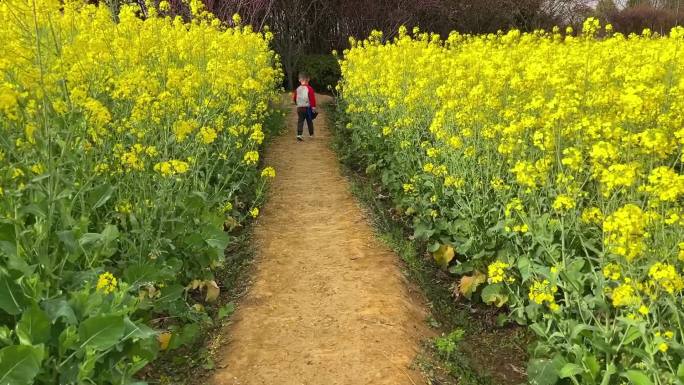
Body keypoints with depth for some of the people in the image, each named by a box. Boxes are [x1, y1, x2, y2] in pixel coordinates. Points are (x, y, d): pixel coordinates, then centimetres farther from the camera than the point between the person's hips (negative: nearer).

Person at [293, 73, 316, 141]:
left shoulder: (297, 89, 6)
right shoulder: (309, 88, -8)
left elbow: (294, 98, 15)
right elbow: (312, 98, -11)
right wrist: (313, 107, -6)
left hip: (299, 107, 3)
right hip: (307, 107, -3)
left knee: (300, 121, 2)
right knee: (309, 121, 11)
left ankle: (299, 134, -13)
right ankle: (311, 134, 22)